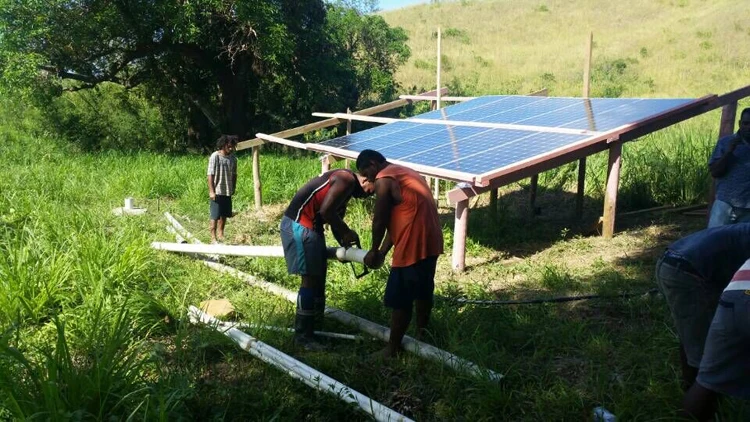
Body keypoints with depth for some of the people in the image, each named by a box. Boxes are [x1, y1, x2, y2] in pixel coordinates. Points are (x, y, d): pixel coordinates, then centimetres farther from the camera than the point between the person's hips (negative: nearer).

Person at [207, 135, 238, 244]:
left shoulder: (233, 157, 3)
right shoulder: (215, 156, -13)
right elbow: (210, 175, -13)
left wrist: (233, 188, 12)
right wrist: (211, 191, -15)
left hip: (228, 191, 6)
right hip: (217, 191, -5)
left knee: (224, 214, 14)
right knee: (215, 215, 0)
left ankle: (221, 235, 27)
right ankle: (213, 237, 8)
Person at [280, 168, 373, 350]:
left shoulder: (347, 189, 18)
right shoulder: (347, 179, -14)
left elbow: (335, 218, 22)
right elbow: (326, 211, -23)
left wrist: (345, 245, 12)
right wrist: (347, 232, -12)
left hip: (310, 226, 11)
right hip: (299, 224, -11)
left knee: (319, 273, 16)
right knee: (310, 278, -9)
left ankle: (316, 320, 29)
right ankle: (303, 335, -2)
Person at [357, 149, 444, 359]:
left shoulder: (384, 179, -9)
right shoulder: (403, 173, 21)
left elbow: (380, 221, -7)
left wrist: (374, 251, 9)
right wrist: (383, 252, 16)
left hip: (413, 245, -10)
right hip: (430, 240, 10)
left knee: (399, 300, 2)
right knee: (423, 291, 22)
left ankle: (392, 350, 14)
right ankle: (421, 335, 36)